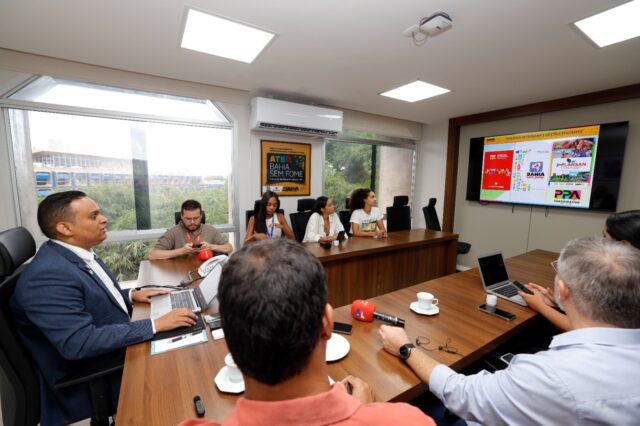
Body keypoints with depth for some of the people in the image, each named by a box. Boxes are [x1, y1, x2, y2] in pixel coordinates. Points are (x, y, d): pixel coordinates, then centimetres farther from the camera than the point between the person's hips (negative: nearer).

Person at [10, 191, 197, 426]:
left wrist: (131, 295, 2)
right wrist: (156, 324, -32)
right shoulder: (48, 275, -27)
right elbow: (79, 343, -32)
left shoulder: (79, 254, 1)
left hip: (118, 351, 8)